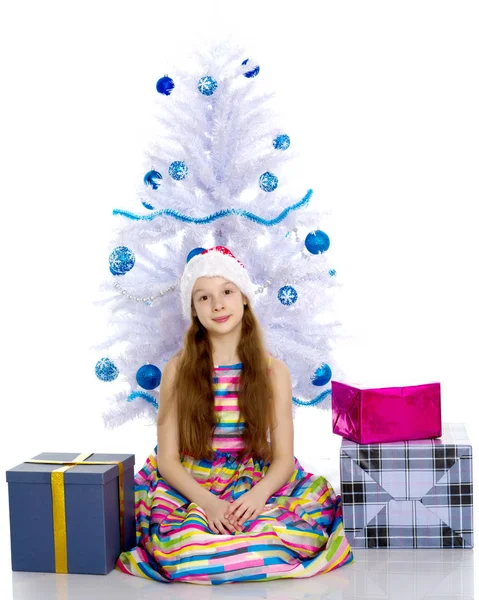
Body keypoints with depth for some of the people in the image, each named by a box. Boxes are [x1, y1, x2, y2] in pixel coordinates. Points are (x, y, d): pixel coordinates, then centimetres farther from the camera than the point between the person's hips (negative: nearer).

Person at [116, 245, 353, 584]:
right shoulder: (178, 370, 0)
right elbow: (167, 458, -3)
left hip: (257, 488, 2)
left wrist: (259, 493, -22)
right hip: (190, 489, -1)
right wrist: (207, 501, -20)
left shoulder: (273, 371, 2)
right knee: (180, 547, -34)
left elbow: (283, 457, 0)